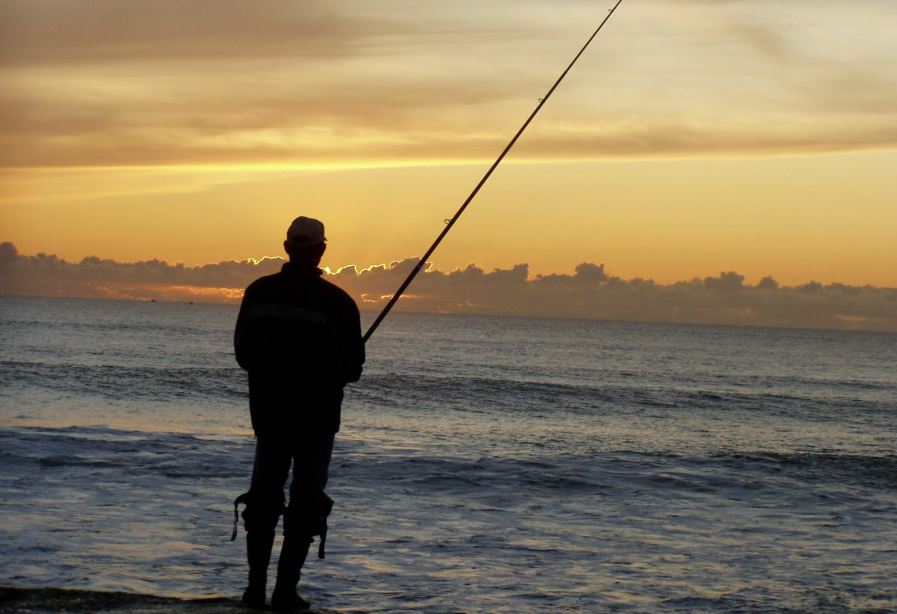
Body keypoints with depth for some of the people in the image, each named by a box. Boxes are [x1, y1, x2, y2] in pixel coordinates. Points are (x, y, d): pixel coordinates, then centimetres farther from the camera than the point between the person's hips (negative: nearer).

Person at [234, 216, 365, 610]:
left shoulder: (258, 293, -2)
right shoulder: (337, 302, -13)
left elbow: (242, 352, 5)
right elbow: (352, 368, -8)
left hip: (267, 411, 3)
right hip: (317, 416, -3)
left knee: (263, 496, 14)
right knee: (306, 499, 4)